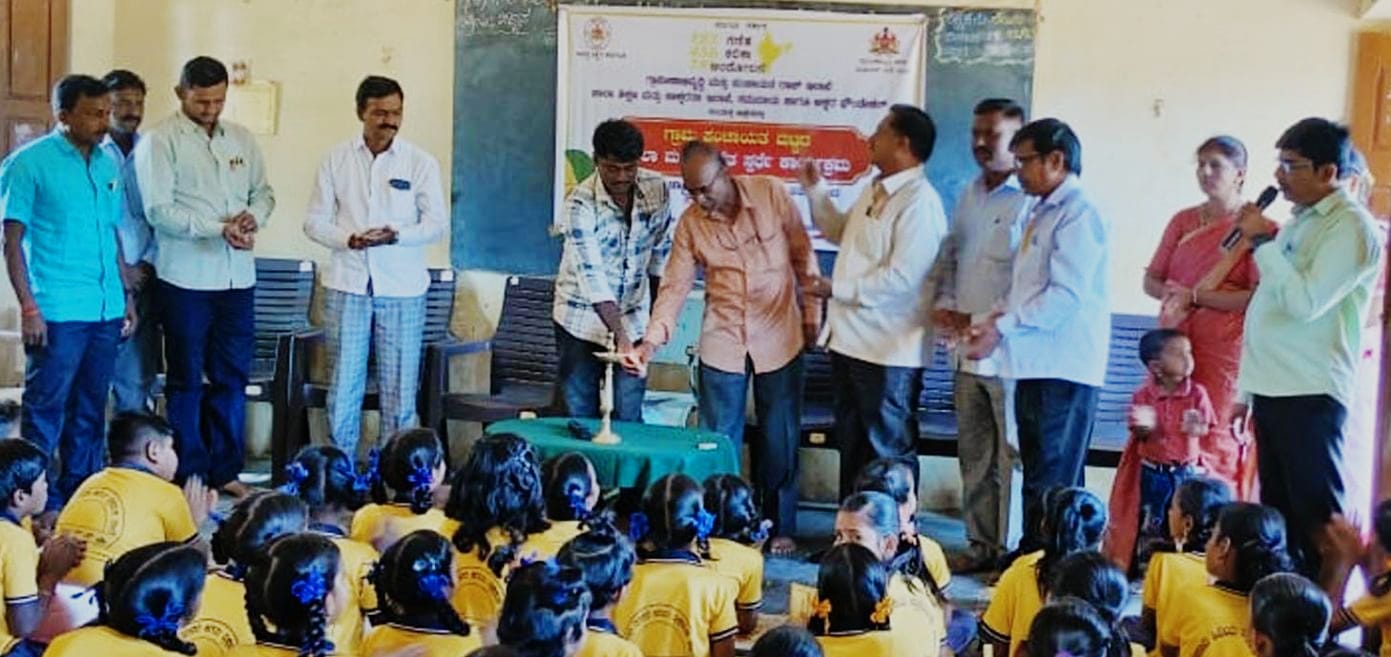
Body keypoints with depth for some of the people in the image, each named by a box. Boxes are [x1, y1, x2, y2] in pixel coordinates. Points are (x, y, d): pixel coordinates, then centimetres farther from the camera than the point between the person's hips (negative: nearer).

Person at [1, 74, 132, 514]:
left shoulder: (109, 164, 13)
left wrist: (126, 298, 15)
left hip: (106, 311, 6)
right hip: (57, 312, -6)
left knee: (90, 411, 12)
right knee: (45, 410, -1)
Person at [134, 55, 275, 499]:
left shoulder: (241, 139, 12)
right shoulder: (161, 141, -4)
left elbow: (263, 191, 17)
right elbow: (158, 210, -12)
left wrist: (254, 216, -6)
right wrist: (218, 228, -19)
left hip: (237, 277, 5)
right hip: (186, 278, -5)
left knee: (232, 377, 9)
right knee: (187, 380, 4)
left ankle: (224, 471, 19)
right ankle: (189, 476, 11)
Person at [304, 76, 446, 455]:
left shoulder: (420, 162, 2)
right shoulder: (336, 160, 5)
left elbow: (437, 222, -1)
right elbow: (314, 221, 5)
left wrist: (396, 236, -19)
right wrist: (349, 239, -14)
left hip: (402, 289, -1)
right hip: (347, 284, 1)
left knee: (399, 388, 3)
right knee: (343, 384, 5)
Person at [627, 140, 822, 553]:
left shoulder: (771, 194, -10)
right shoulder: (690, 224, -6)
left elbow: (803, 255, -1)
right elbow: (675, 286, -6)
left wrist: (811, 316, 2)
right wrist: (651, 342, -18)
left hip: (780, 337, -1)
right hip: (722, 343, 1)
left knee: (780, 437, 8)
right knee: (718, 440, 6)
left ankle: (781, 527, 22)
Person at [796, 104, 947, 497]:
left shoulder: (919, 203, -19)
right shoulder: (874, 191, 12)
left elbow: (902, 277, -26)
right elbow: (842, 234, 29)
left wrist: (838, 289, -18)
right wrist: (815, 191, 18)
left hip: (889, 350, -10)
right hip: (851, 340, 10)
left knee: (888, 450, 2)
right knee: (851, 443, 19)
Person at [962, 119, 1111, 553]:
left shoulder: (1078, 215, -12)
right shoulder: (1042, 214, 18)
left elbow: (1066, 295, -21)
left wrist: (1003, 327, -18)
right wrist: (998, 319, 6)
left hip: (1064, 369, -10)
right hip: (1035, 364, 10)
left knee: (1052, 480, -5)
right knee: (1036, 473, 15)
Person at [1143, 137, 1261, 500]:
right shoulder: (1183, 221, 15)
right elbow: (1151, 279, 16)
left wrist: (1195, 297, -13)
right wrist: (1172, 292, -6)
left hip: (1223, 348, -5)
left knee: (1214, 440, -6)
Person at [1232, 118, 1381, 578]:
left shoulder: (1351, 226, -9)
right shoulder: (1299, 223, 18)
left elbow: (1306, 301, -20)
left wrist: (1263, 241, -13)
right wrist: (1247, 388, 19)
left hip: (1310, 395, -8)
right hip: (1272, 390, 9)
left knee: (1316, 517, -5)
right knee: (1276, 513, 12)